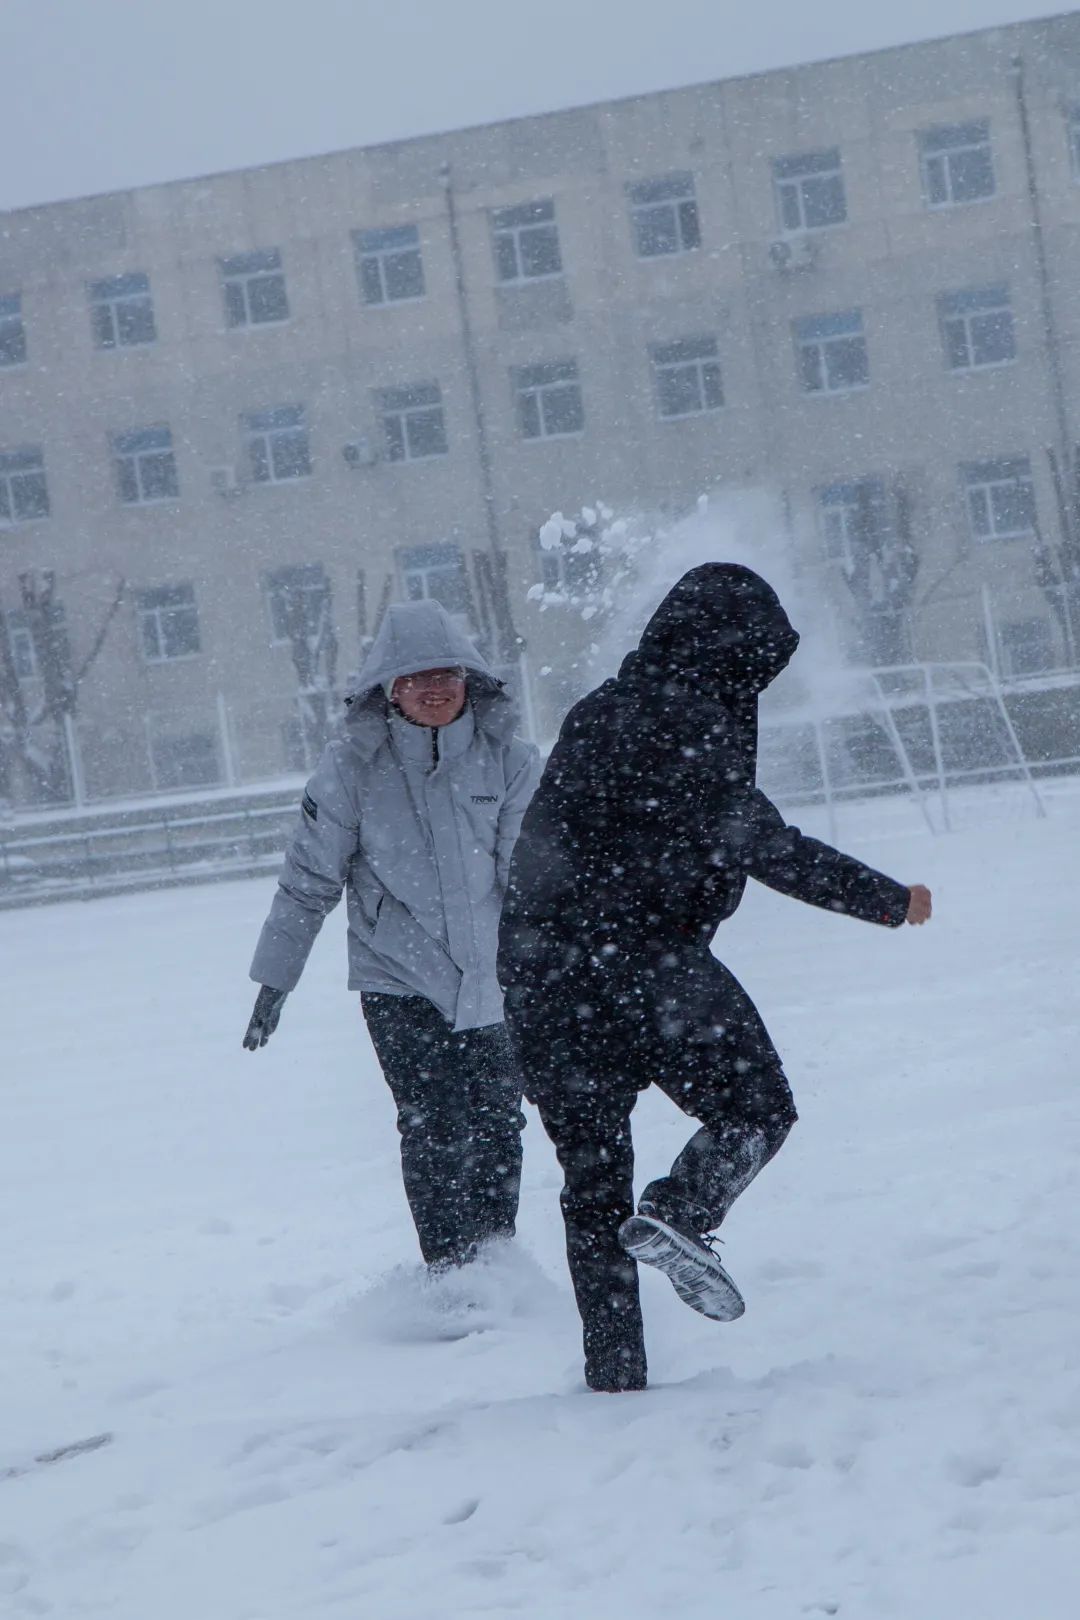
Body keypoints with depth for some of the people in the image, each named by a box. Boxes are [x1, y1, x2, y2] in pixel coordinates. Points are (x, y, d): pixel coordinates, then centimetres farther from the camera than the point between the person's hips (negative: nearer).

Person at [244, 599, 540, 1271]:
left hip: (491, 977, 2)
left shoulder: (509, 758, -1)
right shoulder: (352, 767, -5)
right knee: (434, 1129, -10)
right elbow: (309, 880, 1)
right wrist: (274, 982, 4)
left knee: (498, 1127, 5)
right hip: (398, 981, -2)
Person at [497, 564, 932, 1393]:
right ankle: (679, 1212, -15)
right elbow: (761, 844, -11)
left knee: (591, 1179, 12)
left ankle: (614, 1374, 10)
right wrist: (888, 900, -3)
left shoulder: (596, 711, 17)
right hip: (642, 958, -7)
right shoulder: (692, 717, -8)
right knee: (756, 1108, 11)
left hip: (536, 972, 8)